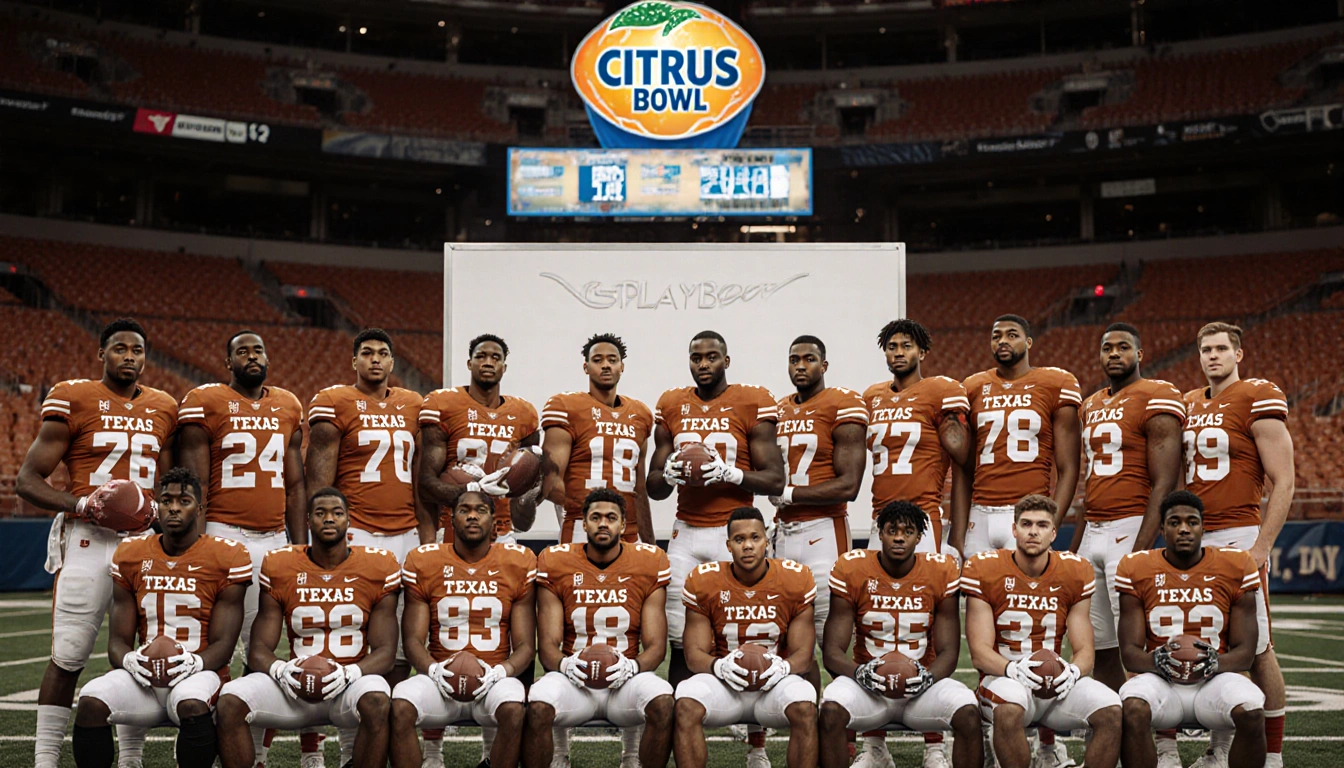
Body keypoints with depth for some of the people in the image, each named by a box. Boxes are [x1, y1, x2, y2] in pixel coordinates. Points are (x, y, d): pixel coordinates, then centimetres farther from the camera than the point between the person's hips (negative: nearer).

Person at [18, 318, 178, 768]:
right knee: (68, 656, -3)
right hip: (87, 540, -4)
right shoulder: (72, 400, -1)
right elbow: (26, 481, -2)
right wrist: (80, 504, -18)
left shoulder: (164, 409, 12)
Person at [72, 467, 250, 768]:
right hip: (144, 676, 3)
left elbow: (223, 643, -4)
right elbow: (118, 639, 8)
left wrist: (195, 662, -26)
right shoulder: (130, 555, 9)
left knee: (191, 704, -37)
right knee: (91, 702, -26)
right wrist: (128, 660, -17)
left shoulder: (227, 558, -3)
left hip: (196, 674, -3)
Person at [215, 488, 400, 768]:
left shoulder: (377, 567, 0)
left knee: (377, 701, -36)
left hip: (350, 683, -2)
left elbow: (385, 651, -2)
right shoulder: (280, 566, 4)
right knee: (230, 701, -24)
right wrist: (279, 669, -20)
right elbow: (259, 649, 4)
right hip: (295, 684, 2)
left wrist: (350, 672, -23)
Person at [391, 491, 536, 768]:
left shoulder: (519, 563, 4)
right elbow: (413, 638, 4)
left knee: (514, 710, -34)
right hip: (441, 679, 1)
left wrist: (500, 671, -18)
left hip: (493, 680, 0)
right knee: (400, 706, -30)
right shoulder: (423, 561, 5)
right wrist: (433, 670, -18)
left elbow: (525, 644, 3)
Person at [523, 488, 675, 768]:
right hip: (574, 678, 0)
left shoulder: (649, 563, 1)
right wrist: (564, 664, -22)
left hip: (626, 678, 0)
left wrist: (632, 666, -21)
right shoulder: (555, 563, 2)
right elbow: (548, 646, 1)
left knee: (663, 702, -32)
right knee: (538, 706, -32)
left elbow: (655, 646, 1)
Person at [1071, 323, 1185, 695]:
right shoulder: (1092, 405, 18)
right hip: (1092, 532, 8)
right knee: (1099, 649, 9)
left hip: (1130, 528, -8)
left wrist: (1139, 551, -20)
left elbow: (1164, 485, -13)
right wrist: (1074, 547, 19)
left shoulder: (1156, 399, -7)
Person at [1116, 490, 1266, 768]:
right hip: (1159, 680, 0)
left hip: (1214, 680, 1)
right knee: (1132, 710, -34)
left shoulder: (1236, 568, 1)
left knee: (1251, 713, -32)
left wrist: (1213, 664, -21)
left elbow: (1244, 652, 2)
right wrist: (1159, 661, -24)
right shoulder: (1137, 569, 1)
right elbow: (1130, 652, -1)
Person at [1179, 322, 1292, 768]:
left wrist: (1262, 546, -15)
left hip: (1239, 537, -6)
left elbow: (1283, 483, -9)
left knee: (1256, 648, -2)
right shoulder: (1189, 406, 15)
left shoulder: (1259, 399, -5)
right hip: (1196, 540, 6)